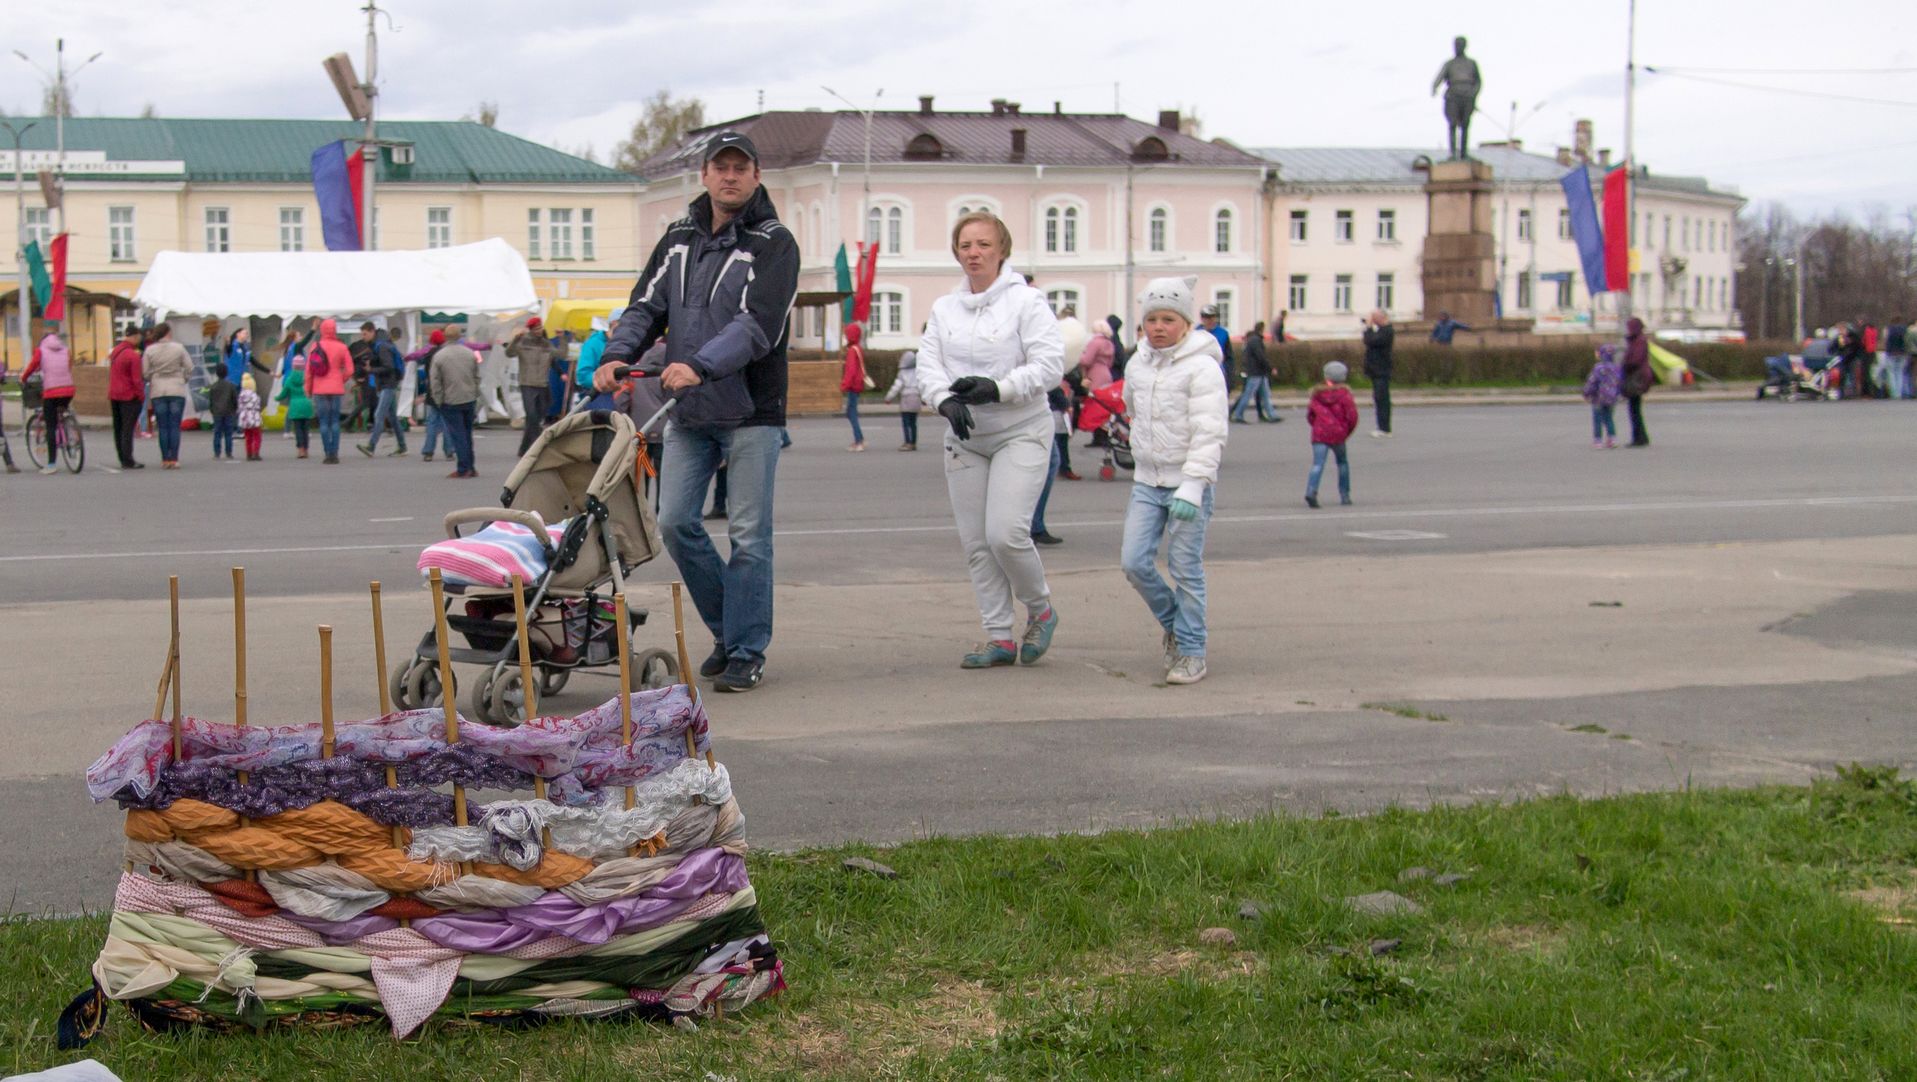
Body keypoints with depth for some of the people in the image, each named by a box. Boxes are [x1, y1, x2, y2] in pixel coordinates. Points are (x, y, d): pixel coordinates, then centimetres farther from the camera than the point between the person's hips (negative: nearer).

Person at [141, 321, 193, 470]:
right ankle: (174, 459, -3)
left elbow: (145, 372, -1)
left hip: (158, 391, 1)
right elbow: (189, 368, -2)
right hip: (177, 390, -1)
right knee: (175, 426, 1)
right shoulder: (179, 348, -3)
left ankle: (165, 459, 3)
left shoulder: (150, 350, -1)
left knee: (162, 427, 5)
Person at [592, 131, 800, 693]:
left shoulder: (773, 243, -5)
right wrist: (617, 355, -12)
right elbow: (647, 305, 8)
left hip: (751, 411, -5)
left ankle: (747, 652, 7)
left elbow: (759, 324, -19)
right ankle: (728, 629, 20)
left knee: (748, 535, -2)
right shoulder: (678, 239, 13)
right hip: (687, 413, 5)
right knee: (675, 521, 2)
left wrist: (700, 365, -32)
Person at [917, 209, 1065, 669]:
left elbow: (1050, 364, -13)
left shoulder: (1026, 301, -6)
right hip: (965, 438, 6)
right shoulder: (944, 308, 10)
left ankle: (1040, 609, 10)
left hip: (1021, 433, -6)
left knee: (1006, 532, -16)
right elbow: (928, 365, 1)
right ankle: (999, 636, 13)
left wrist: (997, 389, -24)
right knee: (976, 542, 4)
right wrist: (946, 400, -19)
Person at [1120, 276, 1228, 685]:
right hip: (1147, 482, 6)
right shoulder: (1138, 365, 7)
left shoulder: (1202, 368, -13)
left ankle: (1191, 651, 10)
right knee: (1134, 562, -2)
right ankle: (1172, 623, 22)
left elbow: (1210, 434, -18)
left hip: (1189, 483, -6)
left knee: (1185, 568, -2)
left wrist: (1192, 486, -25)